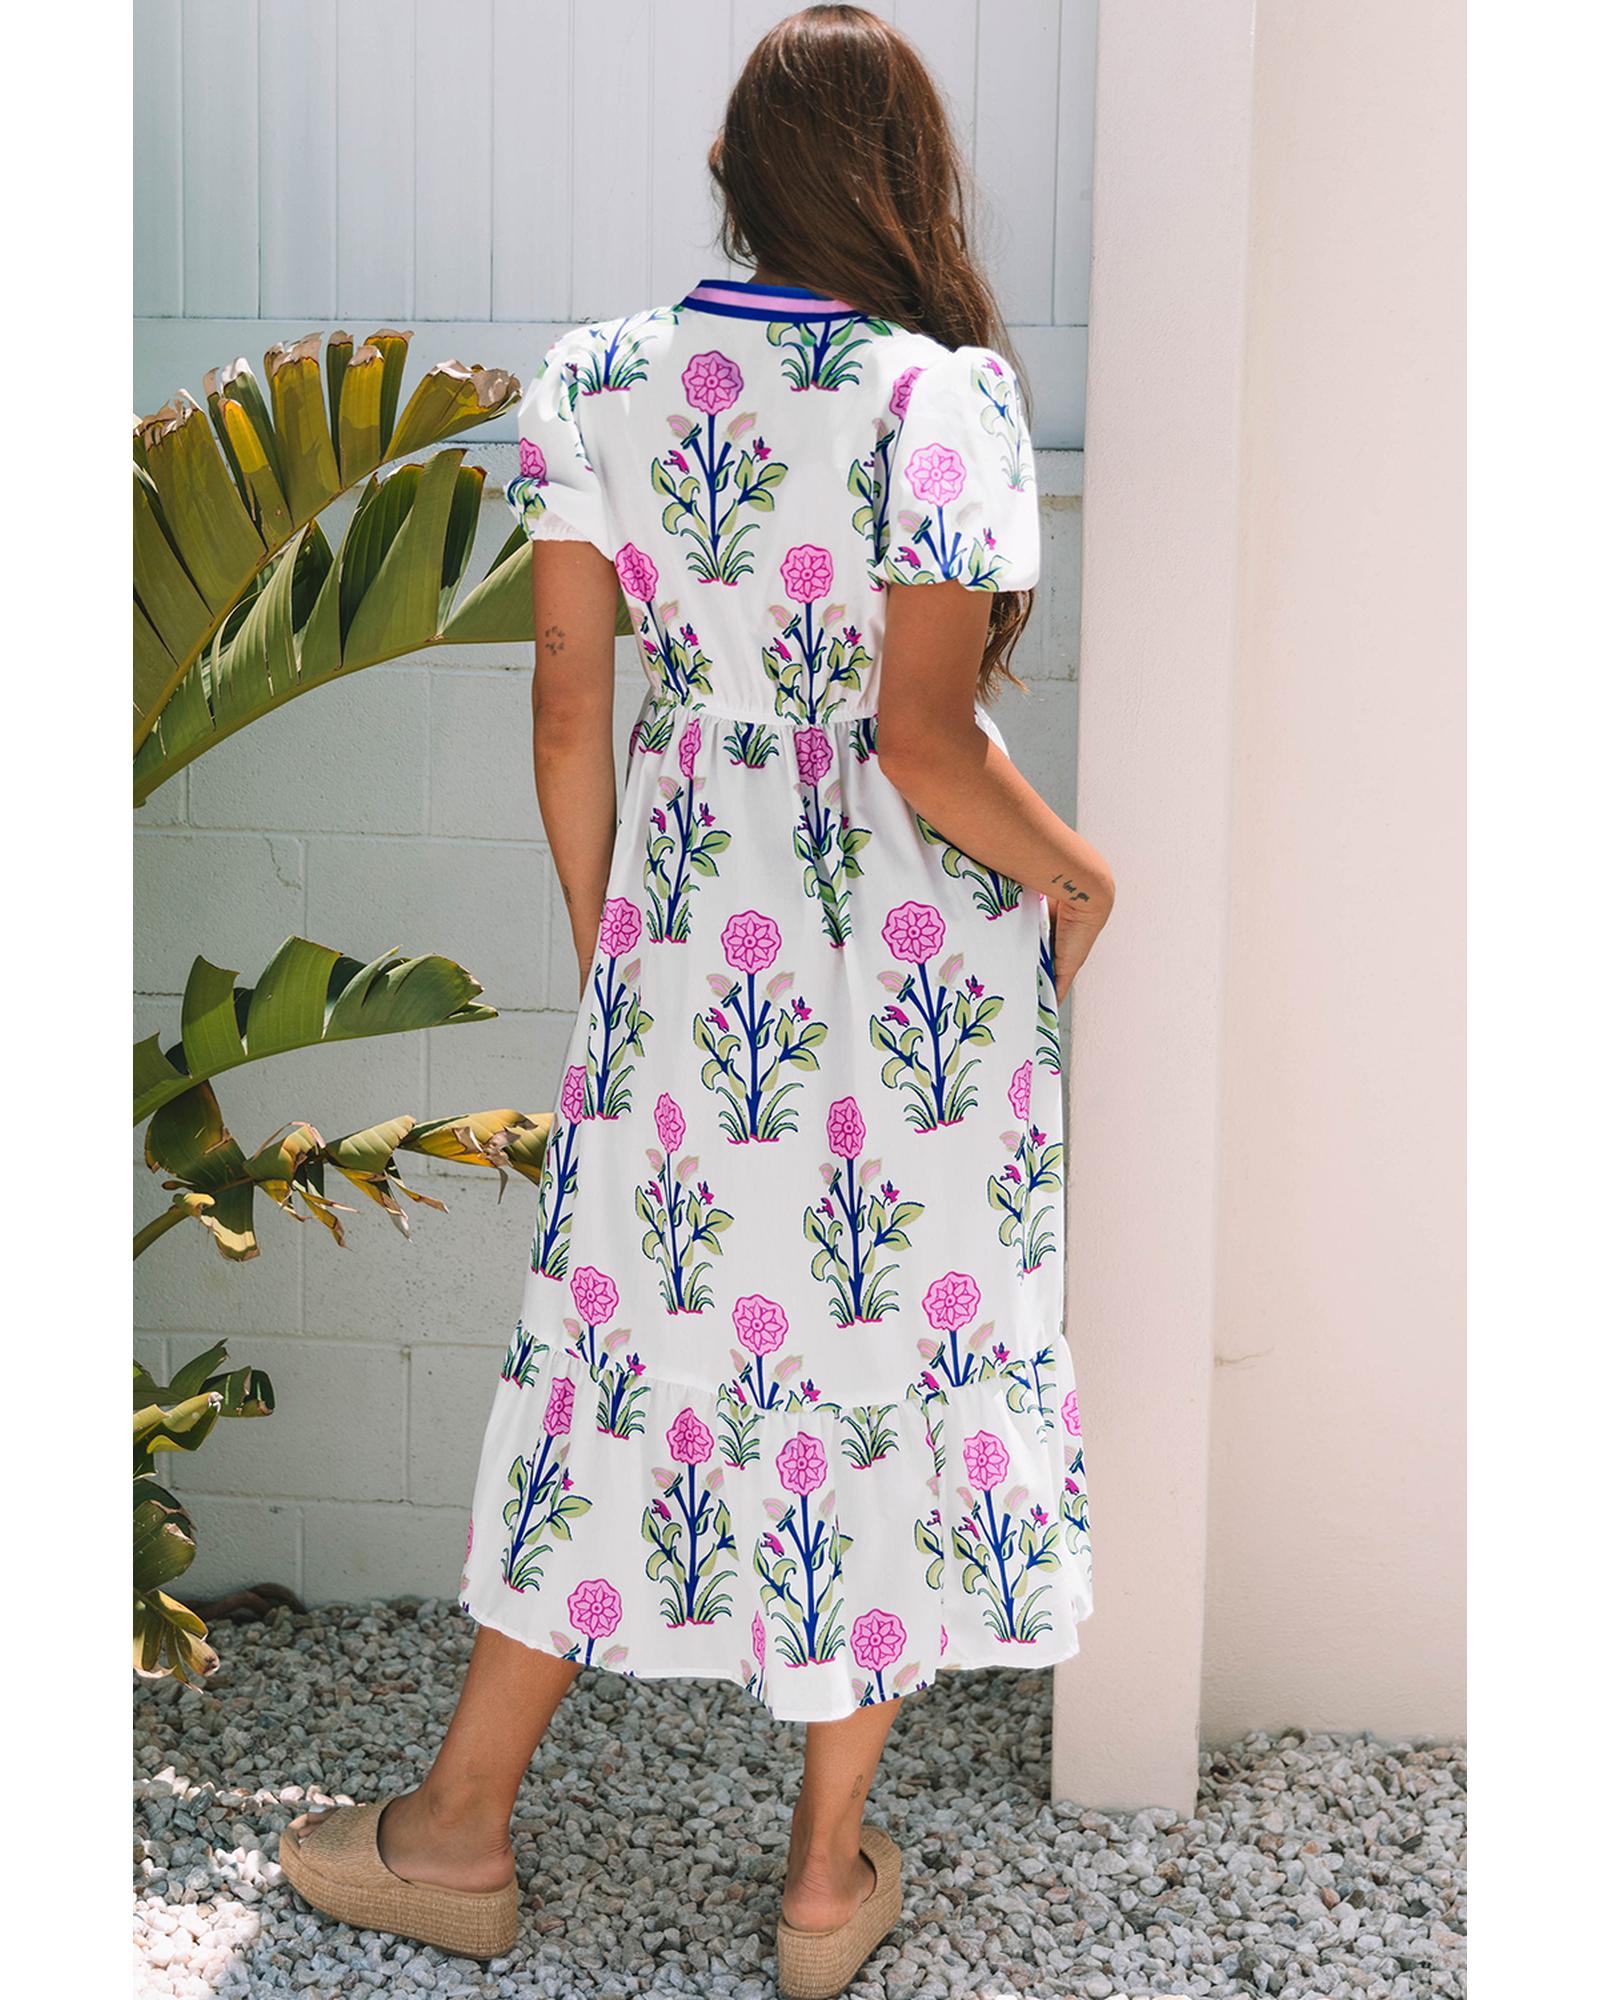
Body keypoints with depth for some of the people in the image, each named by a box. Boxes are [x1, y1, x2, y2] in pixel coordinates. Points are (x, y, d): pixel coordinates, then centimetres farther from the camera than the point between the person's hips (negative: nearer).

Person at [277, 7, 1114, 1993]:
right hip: (920, 963, -3)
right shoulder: (942, 398, -13)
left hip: (693, 944, 3)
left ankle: (461, 1826, 27)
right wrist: (1075, 877, 1)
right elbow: (927, 743, -17)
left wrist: (602, 941, 13)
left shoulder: (596, 382, -2)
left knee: (641, 1329, 15)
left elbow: (566, 704, 1)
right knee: (901, 1349, 10)